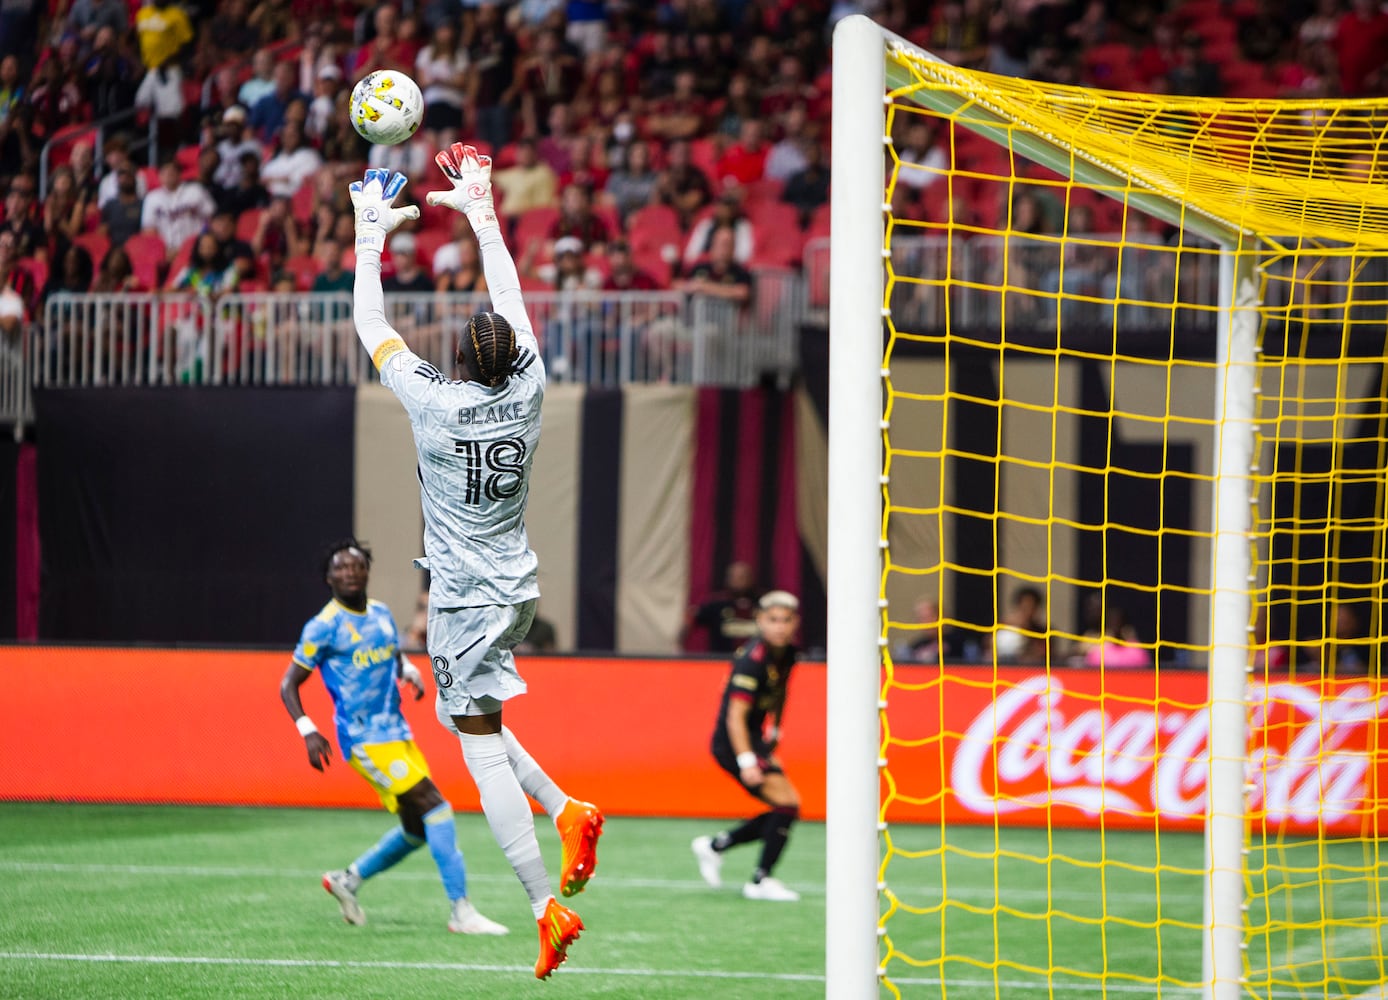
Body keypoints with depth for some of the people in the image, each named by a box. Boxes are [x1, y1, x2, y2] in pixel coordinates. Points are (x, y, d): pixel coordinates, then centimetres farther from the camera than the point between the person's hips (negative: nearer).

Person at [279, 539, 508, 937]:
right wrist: (308, 732, -18)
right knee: (435, 807, -18)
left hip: (397, 733, 8)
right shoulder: (324, 627, -9)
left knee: (416, 830, 10)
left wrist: (410, 671, 3)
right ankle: (461, 911, -18)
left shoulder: (381, 614, 11)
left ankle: (347, 880, 30)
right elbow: (288, 685, -4)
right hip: (366, 739, -8)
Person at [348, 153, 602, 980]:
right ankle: (566, 809, 9)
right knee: (470, 716, 25)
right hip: (517, 589, 6)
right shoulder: (527, 391, -5)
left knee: (481, 745, -6)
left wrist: (371, 235, 4)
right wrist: (481, 213, 20)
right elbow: (512, 297, 10)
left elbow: (370, 327, -6)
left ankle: (548, 906, -14)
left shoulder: (436, 404, -17)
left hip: (466, 601, -6)